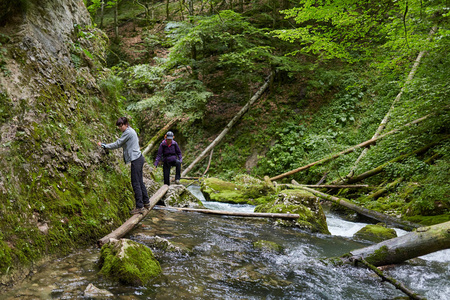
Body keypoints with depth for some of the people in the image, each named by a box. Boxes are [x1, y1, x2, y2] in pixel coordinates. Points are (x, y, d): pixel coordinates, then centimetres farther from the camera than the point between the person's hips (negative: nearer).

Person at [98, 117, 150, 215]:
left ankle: (139, 206, -6)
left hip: (136, 159, -10)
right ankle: (146, 202, 25)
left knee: (136, 183, -8)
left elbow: (117, 144, -9)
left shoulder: (128, 132, -12)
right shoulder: (131, 131, 17)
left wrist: (104, 145, 0)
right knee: (139, 181, 16)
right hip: (138, 158, 10)